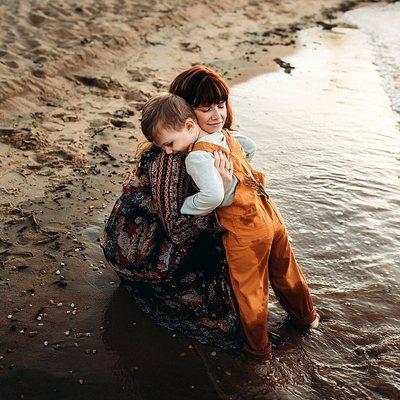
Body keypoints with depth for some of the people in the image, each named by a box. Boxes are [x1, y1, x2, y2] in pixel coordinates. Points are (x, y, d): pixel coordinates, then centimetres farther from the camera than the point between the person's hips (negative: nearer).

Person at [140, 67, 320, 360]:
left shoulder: (196, 156, -20)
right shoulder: (226, 135, 5)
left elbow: (213, 195, -33)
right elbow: (250, 147, 24)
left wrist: (184, 207, -17)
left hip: (245, 232, -8)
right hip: (271, 216, 8)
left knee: (250, 292, 12)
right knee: (285, 271, 28)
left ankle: (258, 349, 31)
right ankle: (306, 316, 50)